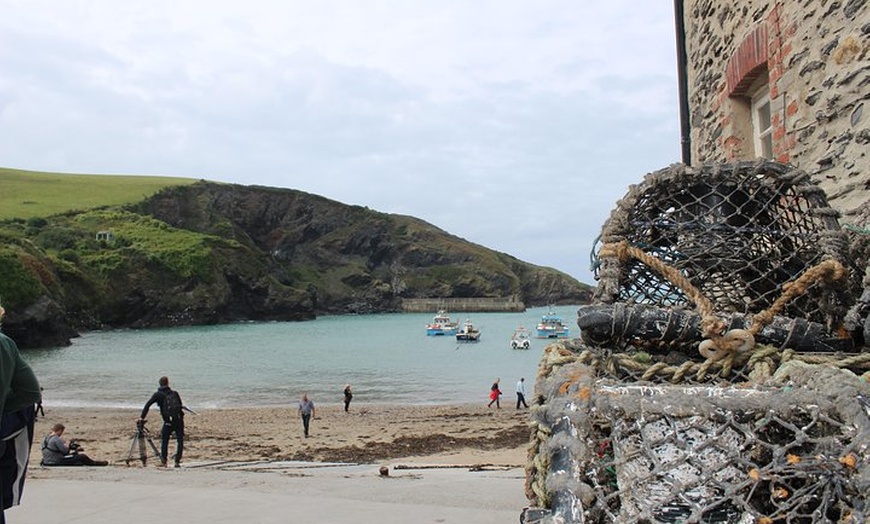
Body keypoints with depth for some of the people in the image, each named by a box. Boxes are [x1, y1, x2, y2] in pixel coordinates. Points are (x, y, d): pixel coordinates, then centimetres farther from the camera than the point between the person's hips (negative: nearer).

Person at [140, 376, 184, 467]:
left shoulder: (158, 394, 5)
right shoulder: (175, 393, 12)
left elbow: (148, 405, -5)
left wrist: (142, 417, -4)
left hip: (168, 422, -1)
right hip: (179, 420, 1)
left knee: (164, 441, 15)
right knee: (180, 441, 8)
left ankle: (163, 461, 10)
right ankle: (177, 461, 1)